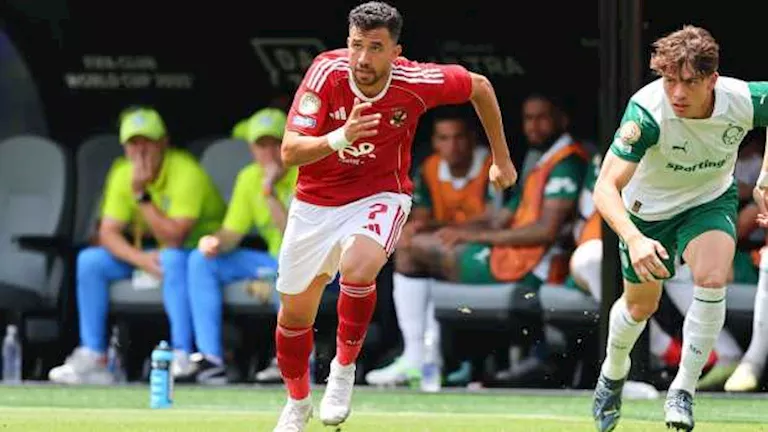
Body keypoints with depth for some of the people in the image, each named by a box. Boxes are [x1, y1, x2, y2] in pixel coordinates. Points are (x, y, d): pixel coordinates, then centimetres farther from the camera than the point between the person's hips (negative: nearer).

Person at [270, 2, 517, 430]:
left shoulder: (416, 82, -21)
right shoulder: (327, 71, -23)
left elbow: (480, 86, 0)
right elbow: (290, 153, -28)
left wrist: (502, 160, 8)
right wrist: (340, 139, -46)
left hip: (379, 197, -1)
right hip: (316, 203, 2)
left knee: (358, 268, -33)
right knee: (294, 315, 10)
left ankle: (345, 367, -8)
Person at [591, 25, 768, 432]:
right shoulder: (646, 111, -38)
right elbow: (606, 187, -42)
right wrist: (633, 239, -59)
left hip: (710, 201, 1)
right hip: (648, 209, -1)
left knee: (711, 279, -27)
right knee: (640, 304, 16)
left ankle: (684, 390, -11)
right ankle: (613, 372, 50)